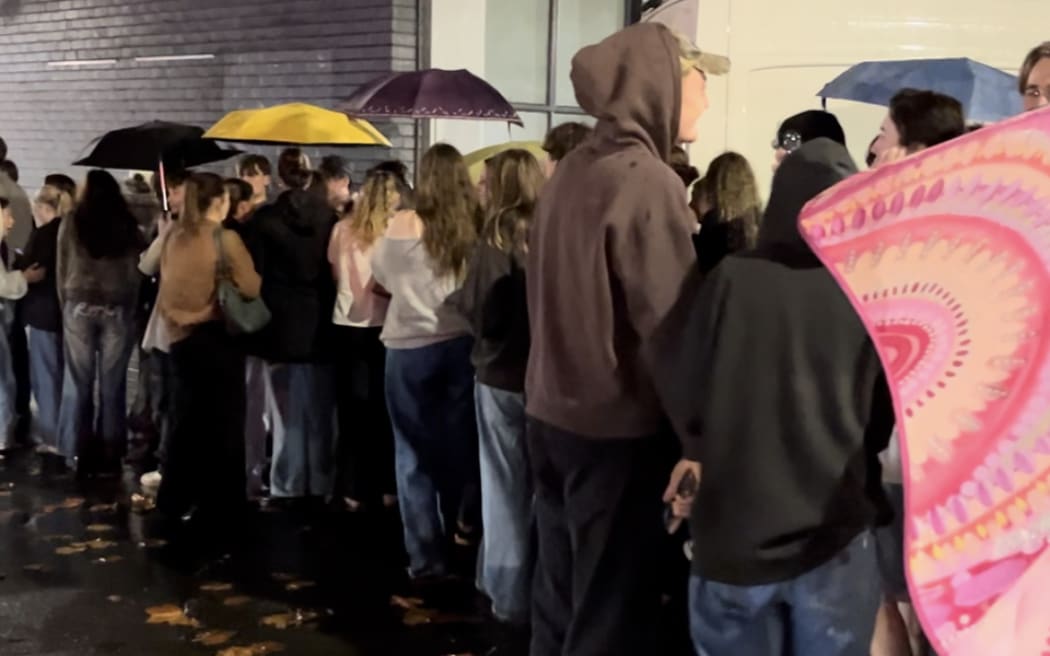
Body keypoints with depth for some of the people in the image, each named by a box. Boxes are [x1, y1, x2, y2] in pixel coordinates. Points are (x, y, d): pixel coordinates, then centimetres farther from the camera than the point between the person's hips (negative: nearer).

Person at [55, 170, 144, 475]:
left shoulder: (71, 224, 2)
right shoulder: (128, 226, 1)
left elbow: (62, 269, 6)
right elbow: (135, 271, 0)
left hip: (79, 307, 0)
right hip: (118, 309, 0)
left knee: (79, 382, 5)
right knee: (112, 384, 4)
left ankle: (79, 453, 7)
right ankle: (110, 454, 6)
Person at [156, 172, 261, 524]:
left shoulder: (175, 236, 6)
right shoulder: (224, 238, -11)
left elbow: (168, 283, 10)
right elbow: (252, 288, -13)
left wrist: (174, 315, 16)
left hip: (181, 335, 6)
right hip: (215, 336, -6)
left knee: (188, 418, 17)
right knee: (222, 421, 5)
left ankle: (175, 498, 23)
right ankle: (217, 503, 10)